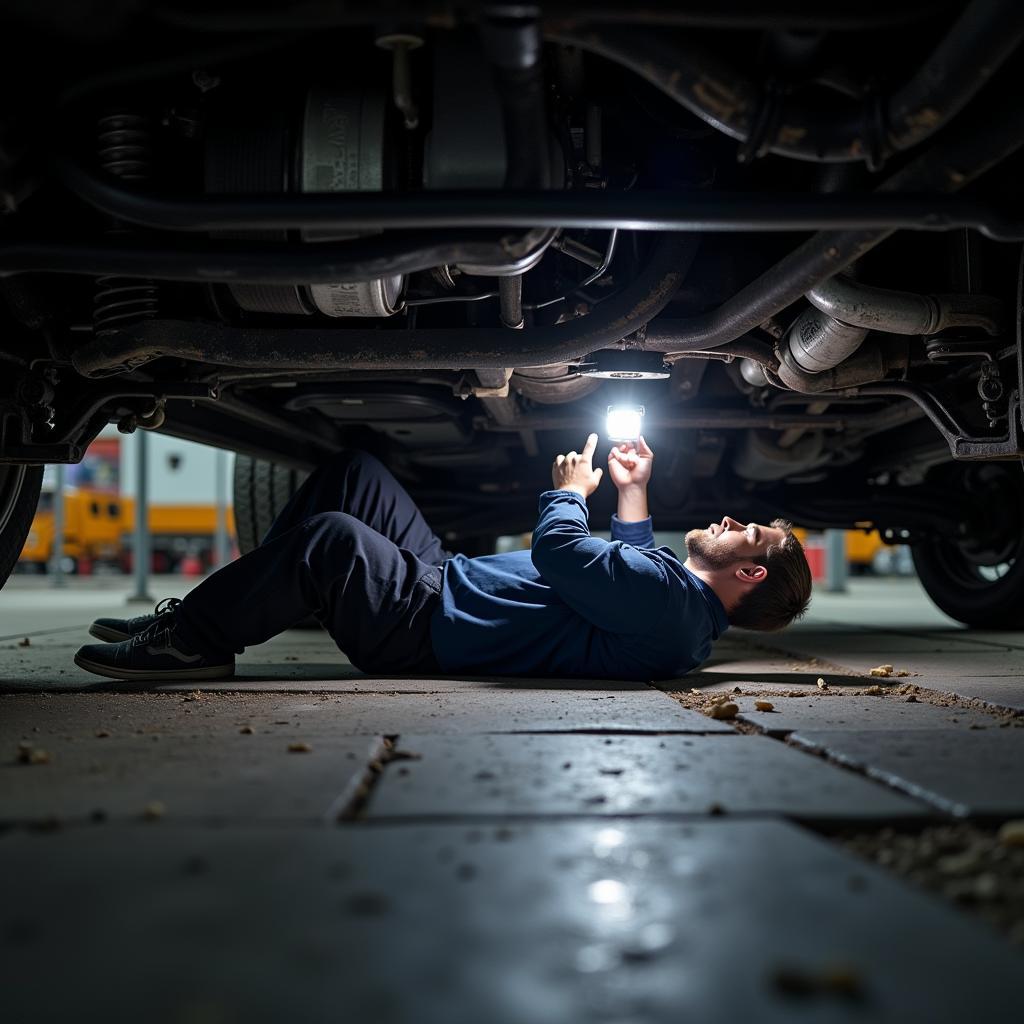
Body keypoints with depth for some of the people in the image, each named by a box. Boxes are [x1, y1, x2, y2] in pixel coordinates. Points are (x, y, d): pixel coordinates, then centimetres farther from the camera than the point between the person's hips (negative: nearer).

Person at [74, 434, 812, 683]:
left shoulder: (673, 602, -20)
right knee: (354, 474, 10)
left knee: (331, 538, -32)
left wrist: (569, 489, -3)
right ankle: (204, 619, 8)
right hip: (448, 580, 11)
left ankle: (193, 638, -11)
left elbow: (559, 553, -23)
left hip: (432, 630, -11)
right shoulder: (681, 598, 11)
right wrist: (633, 493, 31)